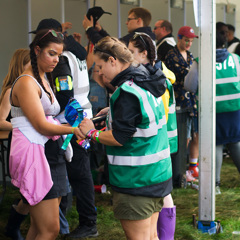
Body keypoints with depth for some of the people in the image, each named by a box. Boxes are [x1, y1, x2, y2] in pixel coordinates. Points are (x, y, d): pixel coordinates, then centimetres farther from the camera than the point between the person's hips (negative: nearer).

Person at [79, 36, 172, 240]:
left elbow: (119, 138, -21)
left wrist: (92, 133, -6)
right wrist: (113, 112, 16)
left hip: (136, 180, -9)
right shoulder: (147, 84, 9)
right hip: (158, 174, 9)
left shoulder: (127, 92, -20)